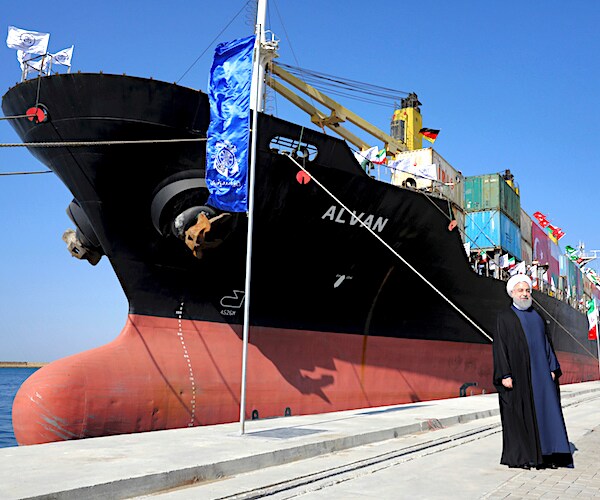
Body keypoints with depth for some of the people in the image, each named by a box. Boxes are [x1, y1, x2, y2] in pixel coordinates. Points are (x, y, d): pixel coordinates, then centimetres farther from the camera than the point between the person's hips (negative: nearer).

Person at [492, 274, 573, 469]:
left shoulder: (536, 316, 16)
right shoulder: (505, 317, -1)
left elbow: (546, 342, 17)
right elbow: (499, 346, -7)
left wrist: (552, 369, 6)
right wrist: (505, 375, -14)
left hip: (539, 371, 6)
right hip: (518, 373, -5)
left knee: (545, 410, 3)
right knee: (518, 414, -2)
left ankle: (544, 455, 9)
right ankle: (518, 457, 6)